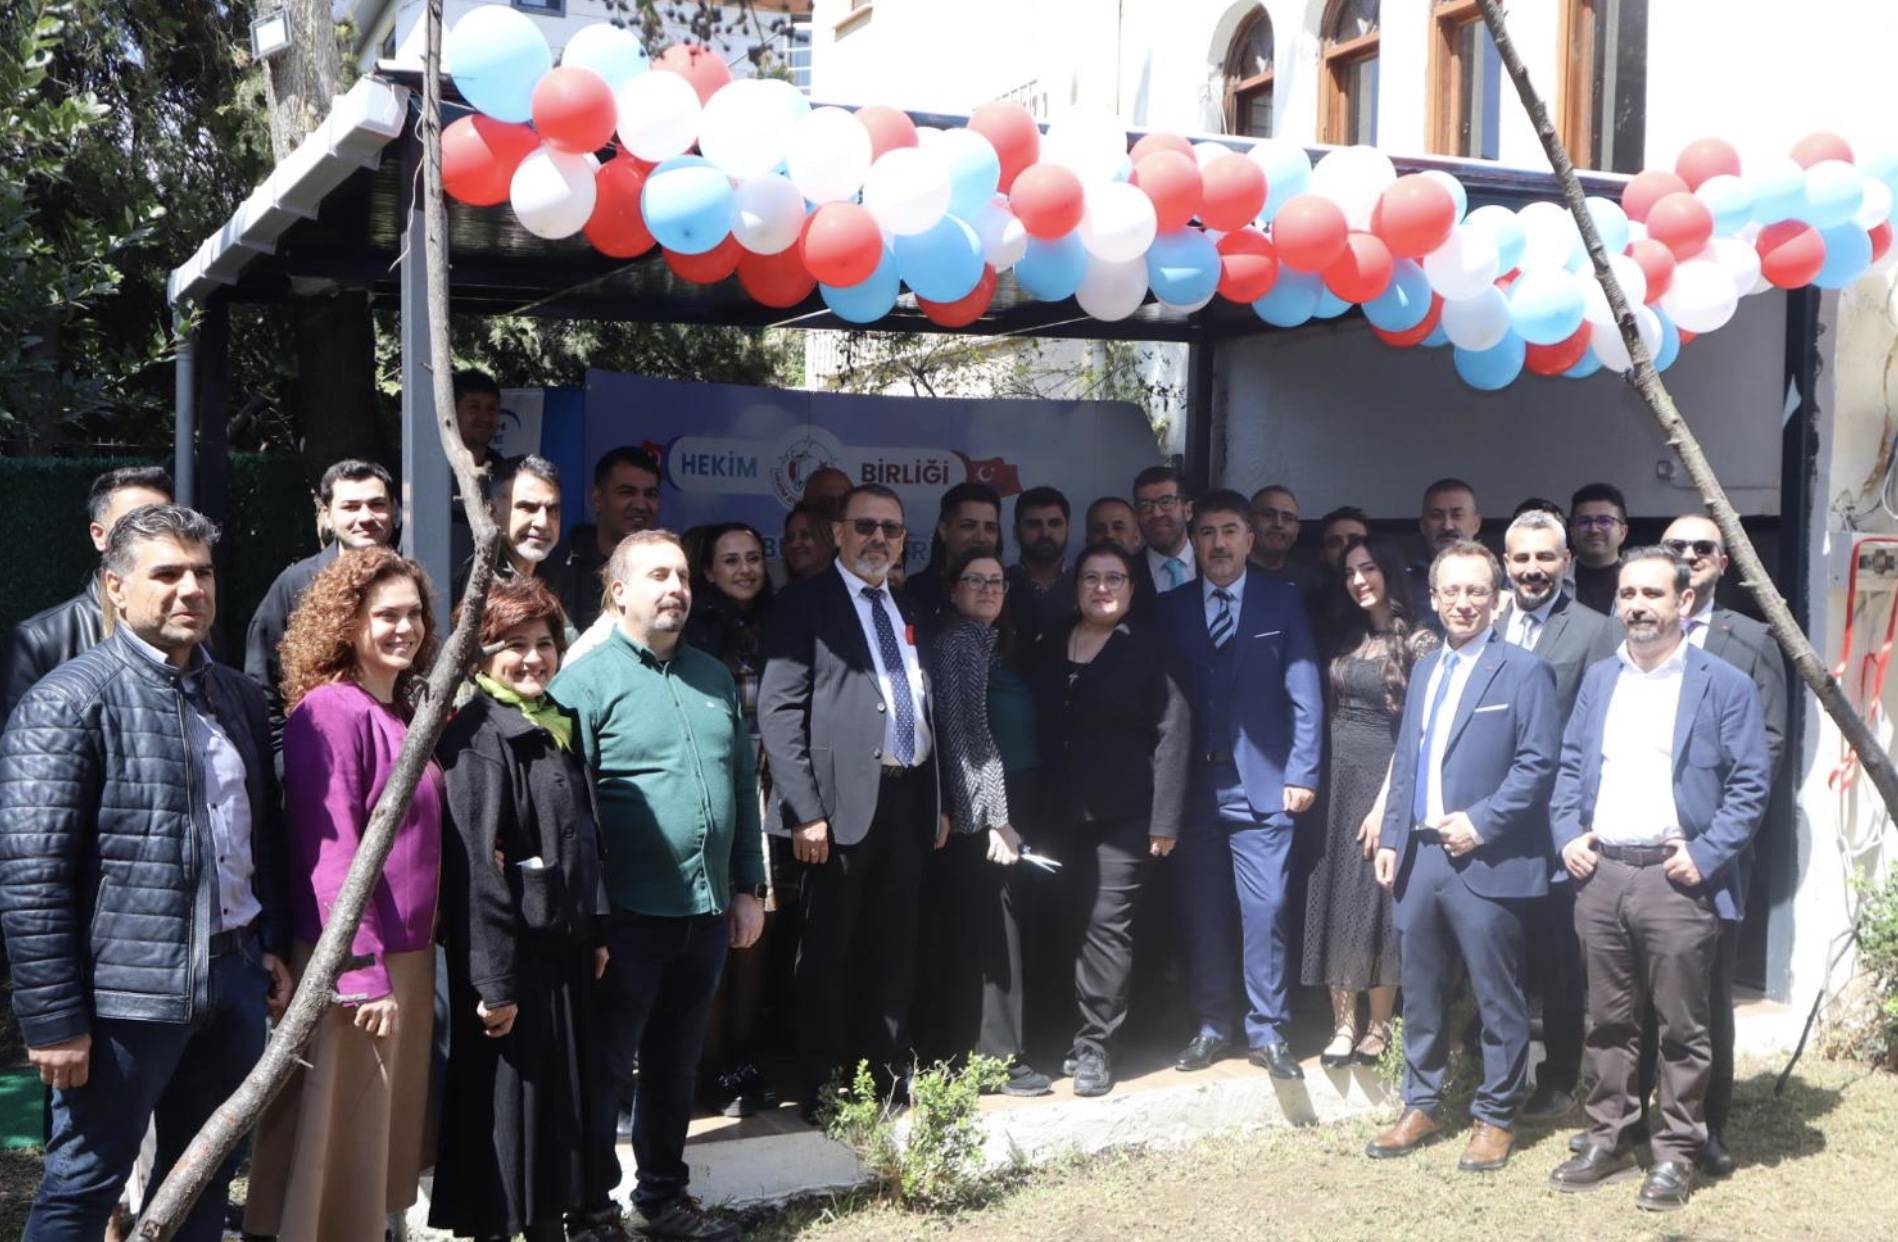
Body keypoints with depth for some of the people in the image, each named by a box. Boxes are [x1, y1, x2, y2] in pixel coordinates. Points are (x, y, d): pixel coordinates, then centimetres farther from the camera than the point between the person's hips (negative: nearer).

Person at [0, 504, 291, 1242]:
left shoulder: (238, 698, 11)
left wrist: (272, 945, 13)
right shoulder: (67, 703, -11)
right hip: (126, 992, -7)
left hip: (234, 980, 7)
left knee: (206, 1181, 18)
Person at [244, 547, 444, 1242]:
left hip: (409, 953, 8)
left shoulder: (404, 713, 10)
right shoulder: (330, 710, -16)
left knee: (385, 1126, 17)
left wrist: (407, 964, 12)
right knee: (341, 1132, 3)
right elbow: (330, 853, -21)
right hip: (354, 961, -8)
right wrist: (363, 973, -22)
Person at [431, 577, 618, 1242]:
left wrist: (595, 931, 17)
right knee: (509, 1096, 2)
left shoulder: (557, 726, 11)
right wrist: (494, 983, -22)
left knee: (569, 1086, 17)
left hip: (564, 947, 9)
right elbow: (476, 868, -21)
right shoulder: (478, 736, -16)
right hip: (513, 954, -9)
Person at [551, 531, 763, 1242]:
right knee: (605, 1067, 5)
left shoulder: (714, 678, 11)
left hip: (707, 911, 6)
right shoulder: (586, 682, -8)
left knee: (676, 1063, 17)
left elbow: (743, 786, 15)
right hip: (627, 914, -6)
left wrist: (748, 888, 12)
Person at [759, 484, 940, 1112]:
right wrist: (805, 810, -17)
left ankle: (887, 1074, 26)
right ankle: (824, 1085, 15)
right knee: (828, 950, 4)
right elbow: (779, 710, -11)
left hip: (909, 800, 6)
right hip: (844, 802, -6)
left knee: (893, 949, 14)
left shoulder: (909, 612, 17)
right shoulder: (805, 604, -3)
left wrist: (938, 800, 14)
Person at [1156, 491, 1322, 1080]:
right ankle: (1212, 1026, 19)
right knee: (1203, 913, 8)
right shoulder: (1172, 608, 8)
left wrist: (1302, 772, -6)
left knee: (1265, 911, -2)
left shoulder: (1283, 601, 4)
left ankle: (1267, 1031, 9)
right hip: (1194, 785, 2)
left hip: (1262, 784, -2)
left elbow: (1305, 693, 0)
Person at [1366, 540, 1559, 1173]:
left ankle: (1496, 1117, 17)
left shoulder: (1523, 670, -5)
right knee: (1421, 991, 14)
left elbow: (1537, 762, -11)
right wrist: (1391, 837, 10)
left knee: (1497, 998, 4)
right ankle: (1421, 1106, 26)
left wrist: (1481, 821, -16)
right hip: (1419, 855, 6)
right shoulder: (1425, 669, 16)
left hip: (1484, 860, -6)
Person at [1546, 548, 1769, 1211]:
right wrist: (1567, 833, 2)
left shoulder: (1724, 685, -2)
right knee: (1608, 1020, 12)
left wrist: (1706, 854, -12)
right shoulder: (1598, 679, 14)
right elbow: (1570, 767, 17)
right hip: (1600, 874, 5)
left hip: (1676, 879, -4)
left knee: (1682, 1027, 4)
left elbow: (1750, 783, -4)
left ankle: (1676, 1152, 14)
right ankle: (1609, 1136, 24)